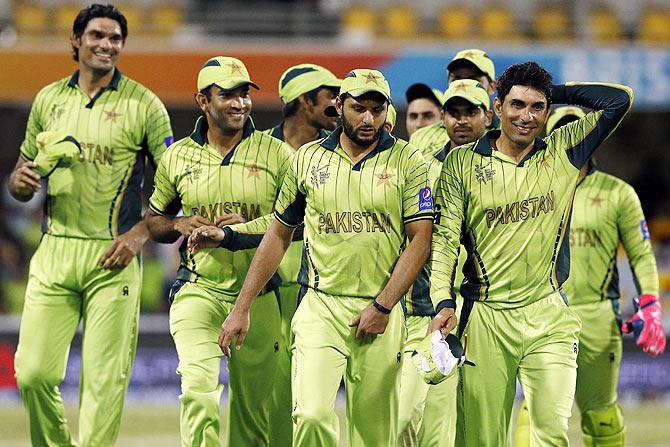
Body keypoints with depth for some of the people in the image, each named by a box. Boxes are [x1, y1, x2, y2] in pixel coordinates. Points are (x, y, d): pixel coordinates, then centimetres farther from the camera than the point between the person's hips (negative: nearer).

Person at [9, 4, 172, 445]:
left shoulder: (143, 105, 1)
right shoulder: (48, 99, 12)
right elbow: (21, 181, 18)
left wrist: (139, 234, -13)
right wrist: (21, 181, -7)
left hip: (112, 258, -3)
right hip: (54, 252, 3)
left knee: (104, 380, -7)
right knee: (34, 373, -4)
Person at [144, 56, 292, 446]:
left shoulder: (276, 154, 1)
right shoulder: (177, 157, 7)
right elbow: (155, 221, 19)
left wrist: (250, 226, -13)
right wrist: (180, 226, -3)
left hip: (258, 295, 0)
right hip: (199, 292, 0)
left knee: (253, 406, 5)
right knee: (198, 388, -21)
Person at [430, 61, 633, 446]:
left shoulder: (563, 152, 8)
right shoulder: (463, 161, 5)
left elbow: (620, 98, 7)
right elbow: (444, 237, 1)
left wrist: (555, 93, 8)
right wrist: (443, 303, -12)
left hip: (548, 318, 0)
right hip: (485, 318, 0)